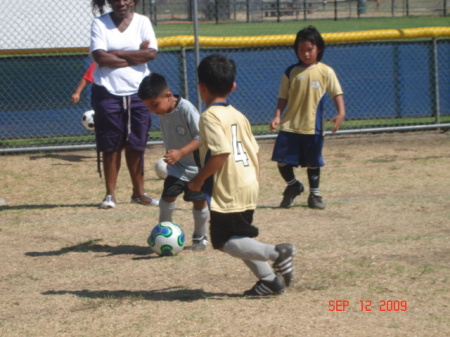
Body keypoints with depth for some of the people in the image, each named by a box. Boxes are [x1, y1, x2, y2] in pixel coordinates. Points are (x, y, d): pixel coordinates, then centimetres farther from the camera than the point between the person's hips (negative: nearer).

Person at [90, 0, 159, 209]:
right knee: (111, 146, 1)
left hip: (138, 92, 1)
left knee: (136, 145, 5)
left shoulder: (142, 22, 3)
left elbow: (151, 53, -12)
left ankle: (138, 192, 15)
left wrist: (117, 54, -13)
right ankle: (110, 194, 9)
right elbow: (100, 57, -15)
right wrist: (136, 56, -13)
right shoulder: (100, 24, -2)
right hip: (108, 93, -1)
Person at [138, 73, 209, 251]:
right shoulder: (163, 114, -2)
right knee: (168, 195, -11)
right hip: (177, 166, 5)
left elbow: (201, 137, -27)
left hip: (197, 167, -5)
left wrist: (180, 152, -36)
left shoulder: (186, 109, -24)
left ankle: (200, 236, 24)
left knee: (199, 201, 3)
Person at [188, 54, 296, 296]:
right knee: (239, 238, 18)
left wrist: (199, 179, -15)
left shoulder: (210, 116, -13)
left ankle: (276, 252, -16)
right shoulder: (238, 115, 13)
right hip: (248, 185, 9)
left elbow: (221, 152, -23)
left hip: (227, 191, -9)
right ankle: (269, 279, 12)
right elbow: (254, 149, 14)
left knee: (224, 241, -2)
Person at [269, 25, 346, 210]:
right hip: (289, 125, 1)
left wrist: (341, 113, -18)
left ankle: (314, 195, 26)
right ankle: (293, 186, 24)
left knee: (313, 163, 8)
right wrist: (277, 116, -7)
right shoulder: (291, 72, 2)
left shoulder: (326, 72, -2)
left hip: (313, 126, -1)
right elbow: (283, 97, 6)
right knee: (282, 160, -3)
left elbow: (337, 93, -3)